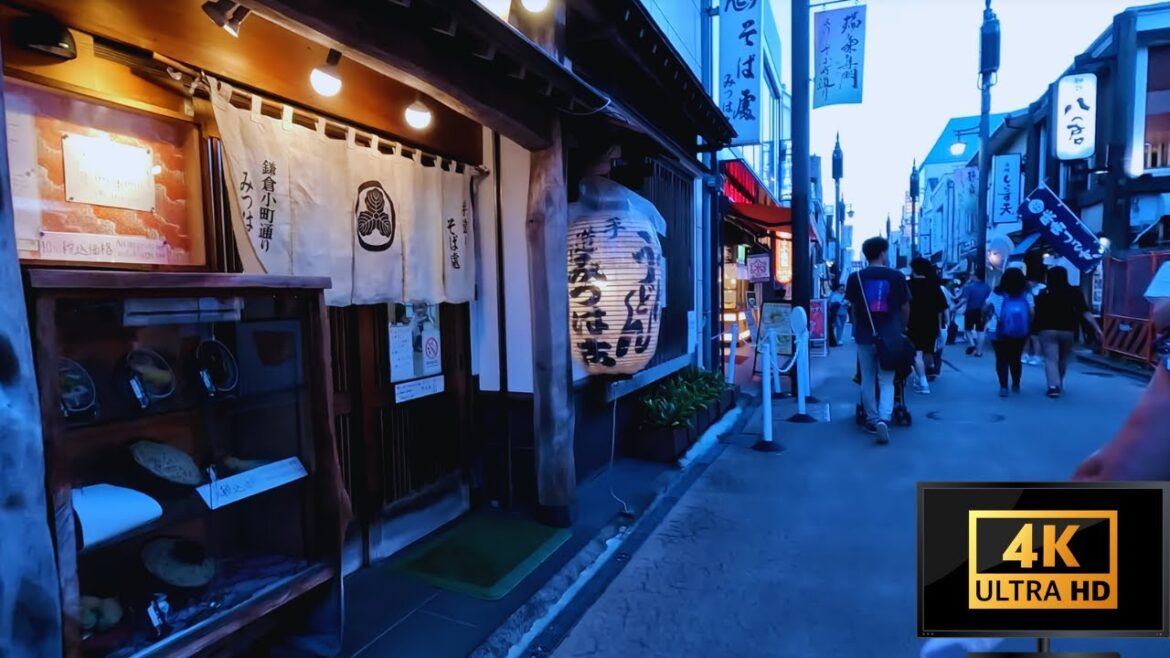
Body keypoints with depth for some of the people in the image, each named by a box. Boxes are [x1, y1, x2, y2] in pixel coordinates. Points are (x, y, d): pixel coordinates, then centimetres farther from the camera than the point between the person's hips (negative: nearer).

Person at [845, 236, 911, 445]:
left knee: (868, 380, 13)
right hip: (889, 336, -1)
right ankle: (884, 419, -15)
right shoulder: (897, 276, -3)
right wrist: (901, 329, 19)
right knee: (886, 381, 4)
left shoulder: (855, 277, -1)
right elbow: (905, 307, 3)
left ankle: (872, 420, 21)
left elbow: (853, 307, 7)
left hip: (864, 336, 1)